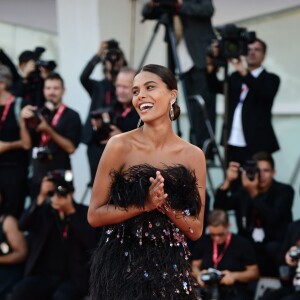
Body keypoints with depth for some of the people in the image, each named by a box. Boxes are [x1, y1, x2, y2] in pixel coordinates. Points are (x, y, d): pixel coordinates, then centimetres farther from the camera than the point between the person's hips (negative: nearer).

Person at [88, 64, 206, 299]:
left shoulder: (193, 155, 0)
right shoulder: (120, 145, -6)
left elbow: (195, 231, 1)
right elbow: (95, 215, -7)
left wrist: (166, 205, -15)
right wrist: (145, 205, -18)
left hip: (171, 269, 2)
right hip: (121, 268, -2)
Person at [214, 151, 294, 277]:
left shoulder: (285, 191, -1)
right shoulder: (243, 190, 9)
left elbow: (272, 218, -18)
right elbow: (219, 207, -4)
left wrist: (254, 193, -26)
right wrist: (228, 181, -17)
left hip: (276, 246, -2)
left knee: (272, 249, -35)